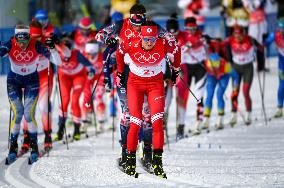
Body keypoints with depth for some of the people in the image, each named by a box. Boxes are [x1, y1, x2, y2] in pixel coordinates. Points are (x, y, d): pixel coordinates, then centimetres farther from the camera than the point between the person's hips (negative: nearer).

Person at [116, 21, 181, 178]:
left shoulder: (163, 46, -20)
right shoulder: (131, 45, -20)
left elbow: (176, 51, 4)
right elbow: (119, 52, 4)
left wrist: (175, 71, 17)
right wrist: (120, 73, 14)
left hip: (155, 83, 0)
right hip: (135, 83, 0)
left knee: (157, 122, -14)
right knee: (135, 124, -10)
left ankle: (157, 162, -10)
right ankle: (130, 161, 5)